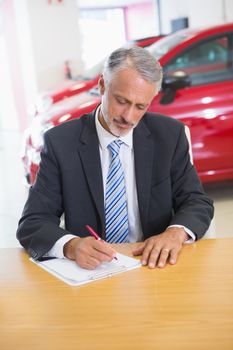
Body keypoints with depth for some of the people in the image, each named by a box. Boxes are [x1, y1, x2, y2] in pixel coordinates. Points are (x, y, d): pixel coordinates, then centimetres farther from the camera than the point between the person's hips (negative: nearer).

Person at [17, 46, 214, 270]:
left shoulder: (169, 134, 2)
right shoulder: (60, 142, -4)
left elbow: (198, 202, 4)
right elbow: (32, 224, -7)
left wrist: (176, 232, -19)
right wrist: (72, 246, -28)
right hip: (89, 269, 0)